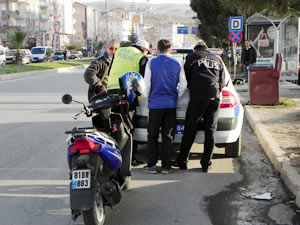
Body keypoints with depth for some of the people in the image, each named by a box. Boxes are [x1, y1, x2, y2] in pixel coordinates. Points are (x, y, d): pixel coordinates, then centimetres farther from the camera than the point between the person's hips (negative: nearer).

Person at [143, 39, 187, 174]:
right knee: (167, 136, 6)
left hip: (155, 103, -2)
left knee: (153, 136, 6)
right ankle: (166, 166, 8)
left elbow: (147, 84, -3)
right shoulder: (177, 64, 4)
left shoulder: (151, 62, -1)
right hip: (171, 104, 2)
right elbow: (183, 84, 4)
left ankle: (151, 165, 6)